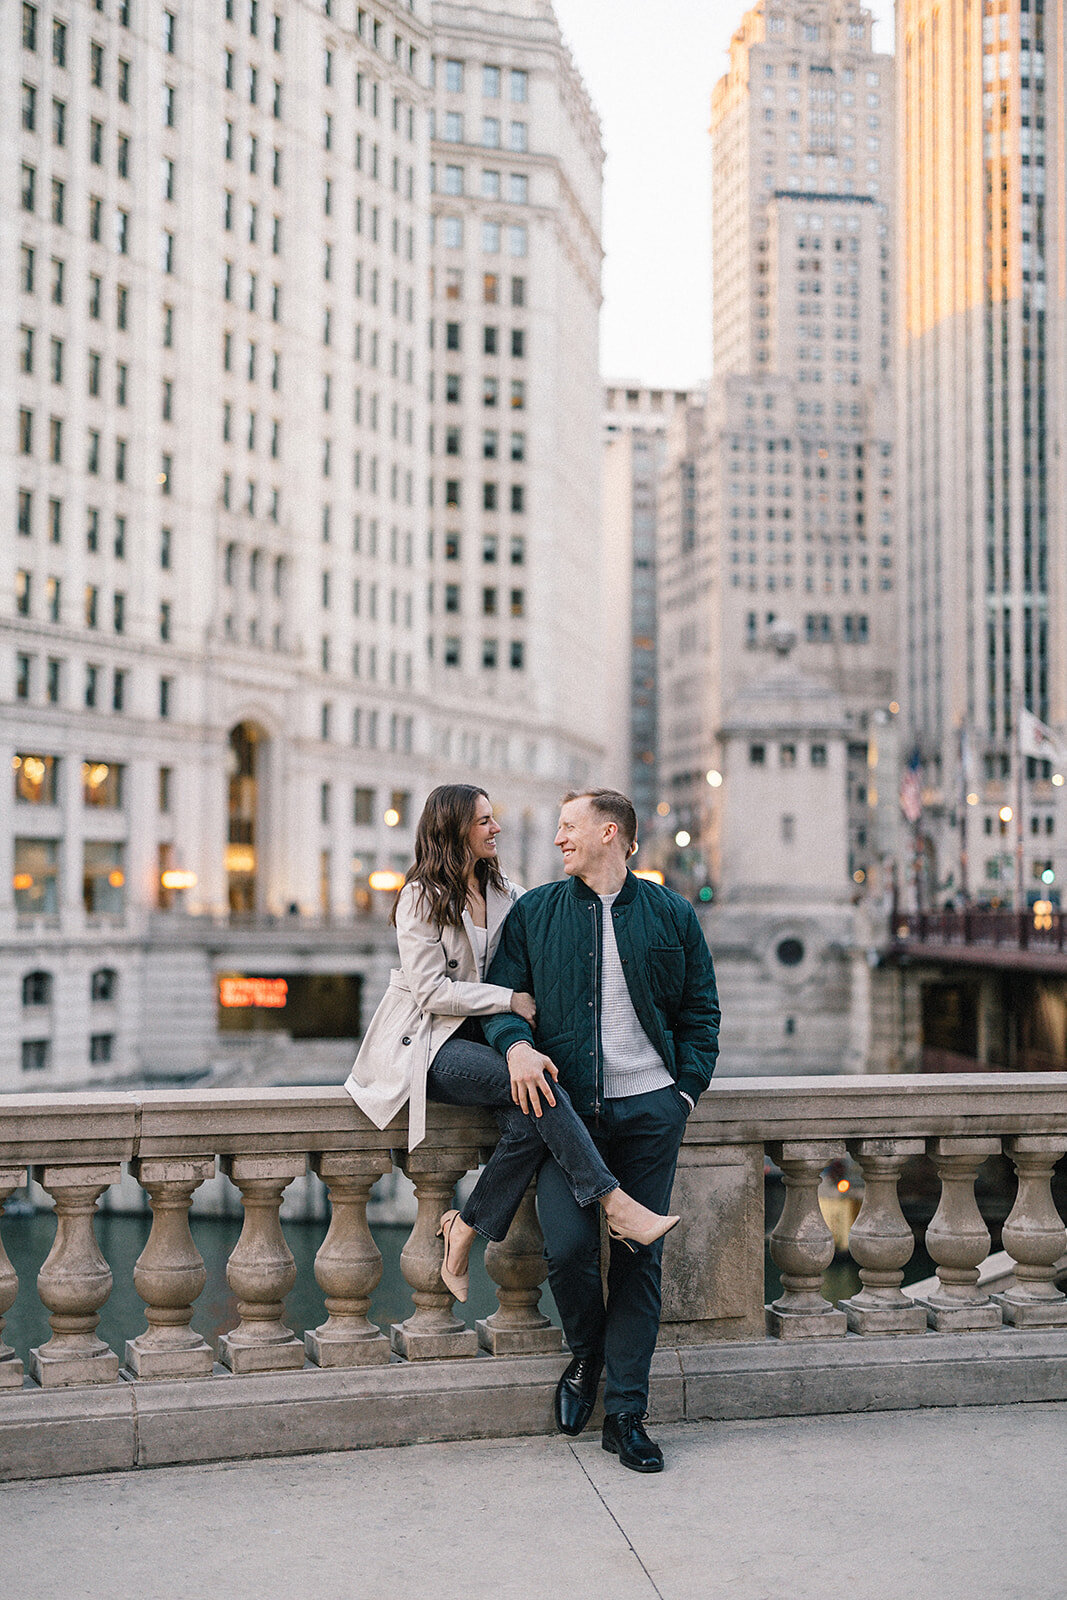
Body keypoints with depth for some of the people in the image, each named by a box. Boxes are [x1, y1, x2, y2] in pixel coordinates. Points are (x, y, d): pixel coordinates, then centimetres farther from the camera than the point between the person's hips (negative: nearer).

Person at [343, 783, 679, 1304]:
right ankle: (615, 1204, -26)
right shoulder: (421, 898, -9)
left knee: (529, 1121, -24)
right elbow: (432, 992, -14)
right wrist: (510, 1000, -15)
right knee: (536, 1091, -29)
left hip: (476, 1037, 6)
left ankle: (464, 1230, -8)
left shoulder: (503, 893, 11)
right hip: (425, 1045, -6)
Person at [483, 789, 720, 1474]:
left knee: (641, 1256, 1)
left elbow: (700, 1012, 13)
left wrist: (686, 1089, 1)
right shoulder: (533, 912, 10)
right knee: (569, 1246, -15)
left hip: (650, 1108, 1)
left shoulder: (671, 914, 10)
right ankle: (587, 1353, 18)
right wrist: (516, 1043, -13)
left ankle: (626, 1413, 13)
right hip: (566, 1105, 0)